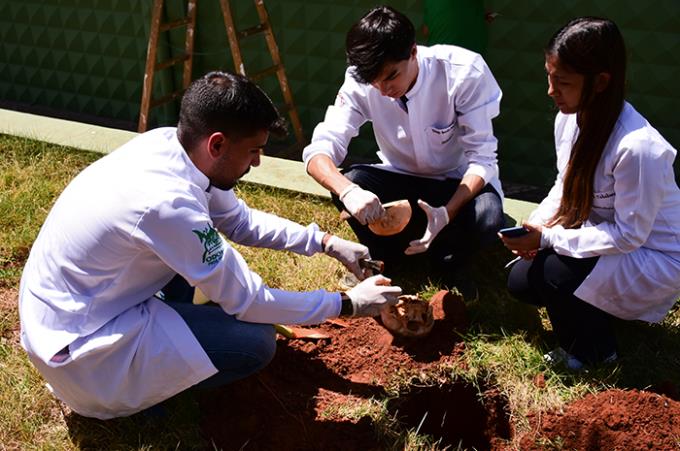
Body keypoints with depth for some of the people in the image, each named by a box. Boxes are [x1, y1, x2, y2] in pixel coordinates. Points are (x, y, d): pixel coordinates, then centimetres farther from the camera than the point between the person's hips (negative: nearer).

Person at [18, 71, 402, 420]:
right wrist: (348, 305, -13)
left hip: (73, 304, 9)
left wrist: (327, 242, 1)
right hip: (78, 343, -8)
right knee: (255, 343, -16)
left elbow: (241, 221, 7)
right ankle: (122, 394, 3)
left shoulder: (168, 144, -8)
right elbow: (249, 302, -22)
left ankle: (172, 321, 17)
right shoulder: (168, 204, -33)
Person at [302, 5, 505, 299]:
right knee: (349, 185, -29)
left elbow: (482, 158, -24)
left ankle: (448, 263, 1)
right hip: (401, 178, 2)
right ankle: (392, 258, 0)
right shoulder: (361, 81, -20)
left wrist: (447, 213, -41)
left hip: (459, 181, -2)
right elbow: (319, 149, -26)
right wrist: (347, 191, -48)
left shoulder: (465, 72, -26)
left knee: (487, 218, -35)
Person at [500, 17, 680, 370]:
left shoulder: (637, 146, -33)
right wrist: (536, 225, -13)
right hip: (605, 241, 7)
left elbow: (629, 234, -26)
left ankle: (589, 352, 2)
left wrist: (547, 238, -26)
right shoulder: (568, 119, -10)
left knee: (549, 272, -26)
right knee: (520, 281, -3)